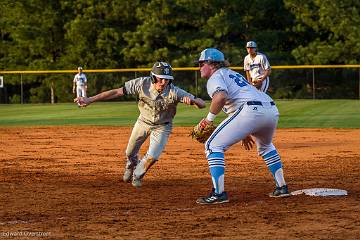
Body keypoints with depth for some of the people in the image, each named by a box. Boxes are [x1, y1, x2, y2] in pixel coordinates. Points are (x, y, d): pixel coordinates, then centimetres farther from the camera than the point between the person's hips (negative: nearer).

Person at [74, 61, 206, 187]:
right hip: (143, 121, 2)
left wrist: (192, 100, -62)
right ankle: (130, 167, 54)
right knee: (130, 152, 15)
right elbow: (117, 92, -29)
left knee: (152, 157, -15)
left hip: (162, 126, -2)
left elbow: (202, 104, -38)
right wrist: (89, 100, -33)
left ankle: (137, 175, 20)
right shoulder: (142, 84, -32)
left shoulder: (175, 92, -35)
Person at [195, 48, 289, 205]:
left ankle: (219, 193, -11)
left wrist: (209, 118, -6)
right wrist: (245, 133, 39)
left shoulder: (215, 77, 6)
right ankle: (281, 187, 34)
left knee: (213, 145, -2)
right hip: (272, 110, 9)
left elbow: (221, 96, -18)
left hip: (251, 110, -9)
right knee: (265, 145, 38)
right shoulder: (233, 74, 34)